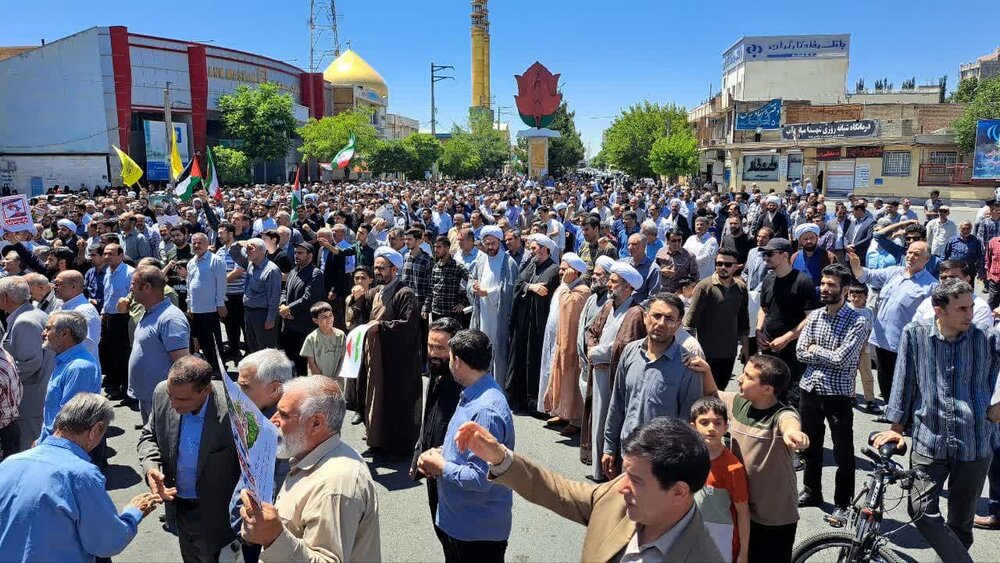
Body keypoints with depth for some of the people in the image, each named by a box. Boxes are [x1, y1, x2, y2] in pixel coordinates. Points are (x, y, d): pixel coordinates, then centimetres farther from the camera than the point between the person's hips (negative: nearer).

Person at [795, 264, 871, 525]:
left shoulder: (858, 322, -11)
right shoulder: (814, 316, 5)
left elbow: (842, 358, -21)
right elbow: (800, 353, 0)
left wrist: (816, 350, -7)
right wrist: (830, 355, -11)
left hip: (838, 393, -5)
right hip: (810, 389, 6)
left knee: (843, 452, 4)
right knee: (811, 444, 19)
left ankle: (842, 504, 18)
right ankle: (811, 491, 36)